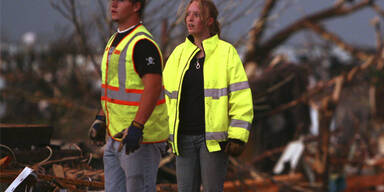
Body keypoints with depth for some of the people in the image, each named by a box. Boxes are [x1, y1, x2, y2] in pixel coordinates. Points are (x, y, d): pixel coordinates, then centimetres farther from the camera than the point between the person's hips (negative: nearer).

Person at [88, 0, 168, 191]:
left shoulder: (143, 43, -17)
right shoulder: (116, 40, 15)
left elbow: (153, 87, -25)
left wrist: (136, 127, -31)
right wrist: (101, 118, 21)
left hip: (141, 137, -10)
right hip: (116, 134, 10)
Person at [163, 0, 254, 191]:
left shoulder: (226, 52, -2)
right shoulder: (179, 53, 10)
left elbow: (241, 98, -6)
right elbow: (165, 94, 14)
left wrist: (237, 137, -12)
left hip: (213, 138, -4)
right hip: (184, 138, 4)